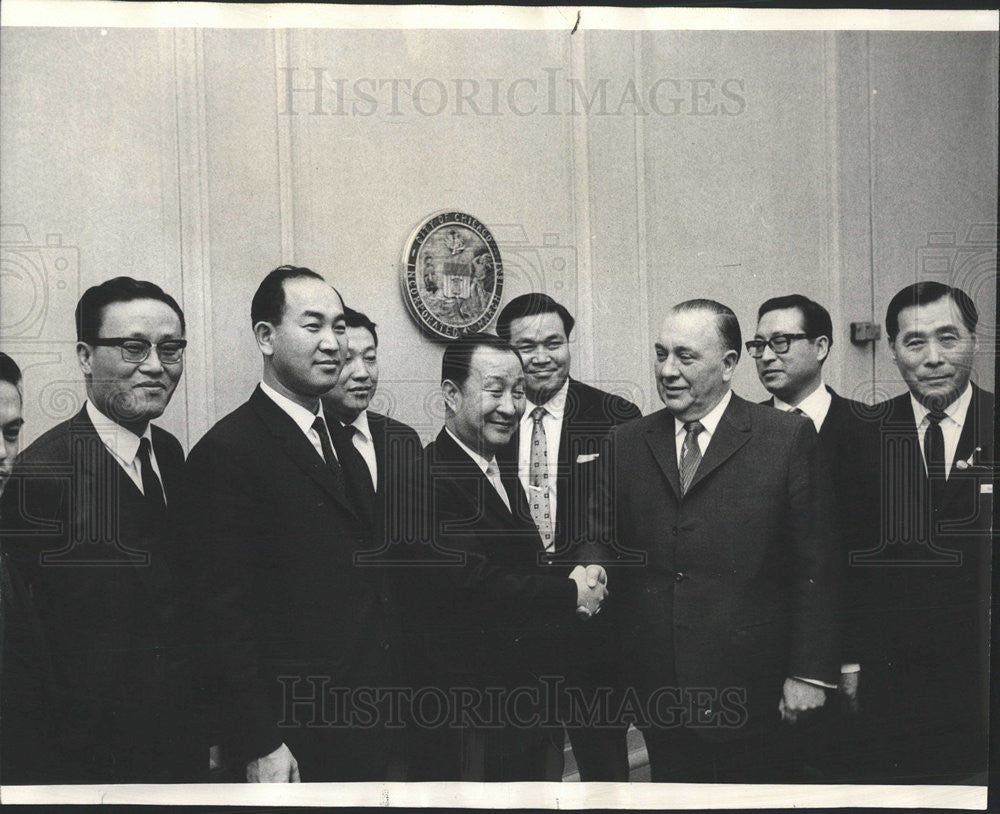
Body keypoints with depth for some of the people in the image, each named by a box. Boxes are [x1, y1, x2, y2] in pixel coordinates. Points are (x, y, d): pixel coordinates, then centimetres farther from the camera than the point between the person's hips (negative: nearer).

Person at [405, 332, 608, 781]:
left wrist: (578, 579, -7)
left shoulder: (504, 473, 12)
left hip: (525, 700, 9)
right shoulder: (428, 478, -20)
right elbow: (470, 584, -28)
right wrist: (571, 593, -17)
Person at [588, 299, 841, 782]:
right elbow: (604, 540, 10)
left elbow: (816, 566, -4)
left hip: (751, 690, -3)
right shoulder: (627, 443, 7)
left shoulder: (789, 438, -4)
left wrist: (810, 672, -6)